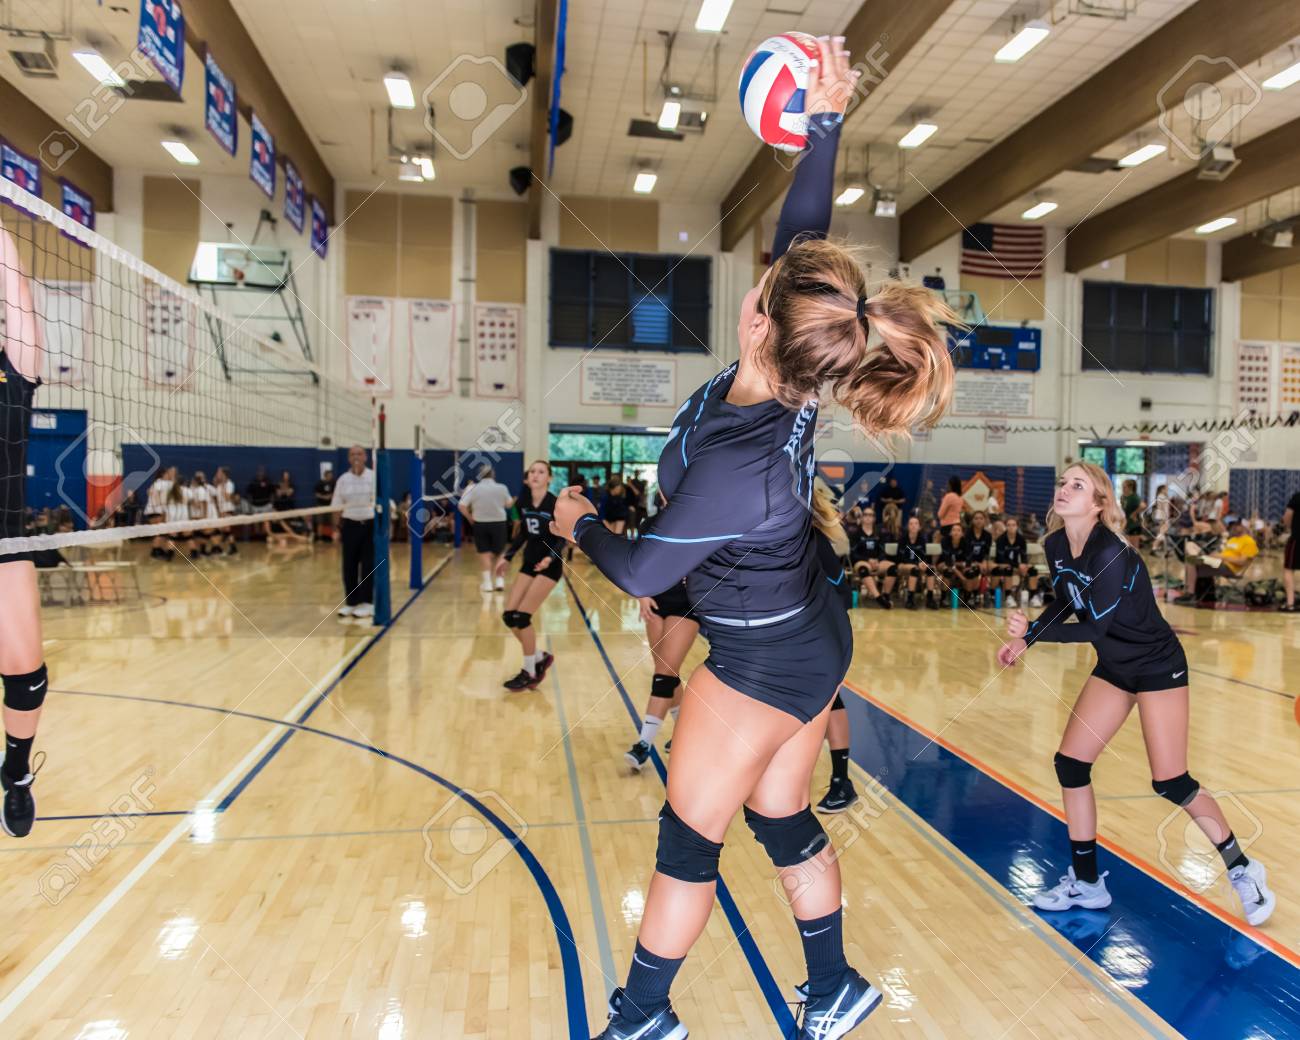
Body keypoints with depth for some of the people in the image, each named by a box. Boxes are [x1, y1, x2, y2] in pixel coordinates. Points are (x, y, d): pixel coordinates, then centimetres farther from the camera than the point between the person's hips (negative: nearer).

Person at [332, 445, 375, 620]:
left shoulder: (373, 477, -2)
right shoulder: (343, 480, 4)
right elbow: (338, 507, 8)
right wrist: (337, 528, 4)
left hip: (370, 524, -2)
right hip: (350, 525, 2)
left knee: (368, 565, -1)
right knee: (349, 565, 4)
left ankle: (367, 602, 8)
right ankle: (351, 602, 15)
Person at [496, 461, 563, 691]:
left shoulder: (556, 504, -16)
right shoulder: (523, 501, 1)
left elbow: (562, 538, -12)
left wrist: (550, 558, -29)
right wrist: (507, 557, 9)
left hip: (549, 566, -6)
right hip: (529, 562, 6)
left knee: (522, 616, -11)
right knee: (509, 616, 0)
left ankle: (529, 673, 5)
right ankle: (540, 658, 20)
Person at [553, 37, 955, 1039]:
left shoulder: (736, 466, -34)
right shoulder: (788, 380, -13)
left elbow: (643, 572, -19)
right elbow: (802, 234, 2)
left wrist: (580, 522, -1)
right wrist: (826, 120, 1)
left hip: (763, 661, -8)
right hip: (812, 639, 8)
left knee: (687, 840, 11)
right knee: (784, 823, 23)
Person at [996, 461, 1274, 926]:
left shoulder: (1111, 553, -28)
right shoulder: (1055, 546, -6)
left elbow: (1093, 627, -28)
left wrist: (1031, 632, -29)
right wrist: (1024, 640, 1)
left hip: (1158, 666, -7)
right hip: (1114, 667, 7)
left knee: (1171, 783, -4)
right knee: (1070, 765, 1)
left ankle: (1242, 870, 23)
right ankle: (1086, 883, 15)